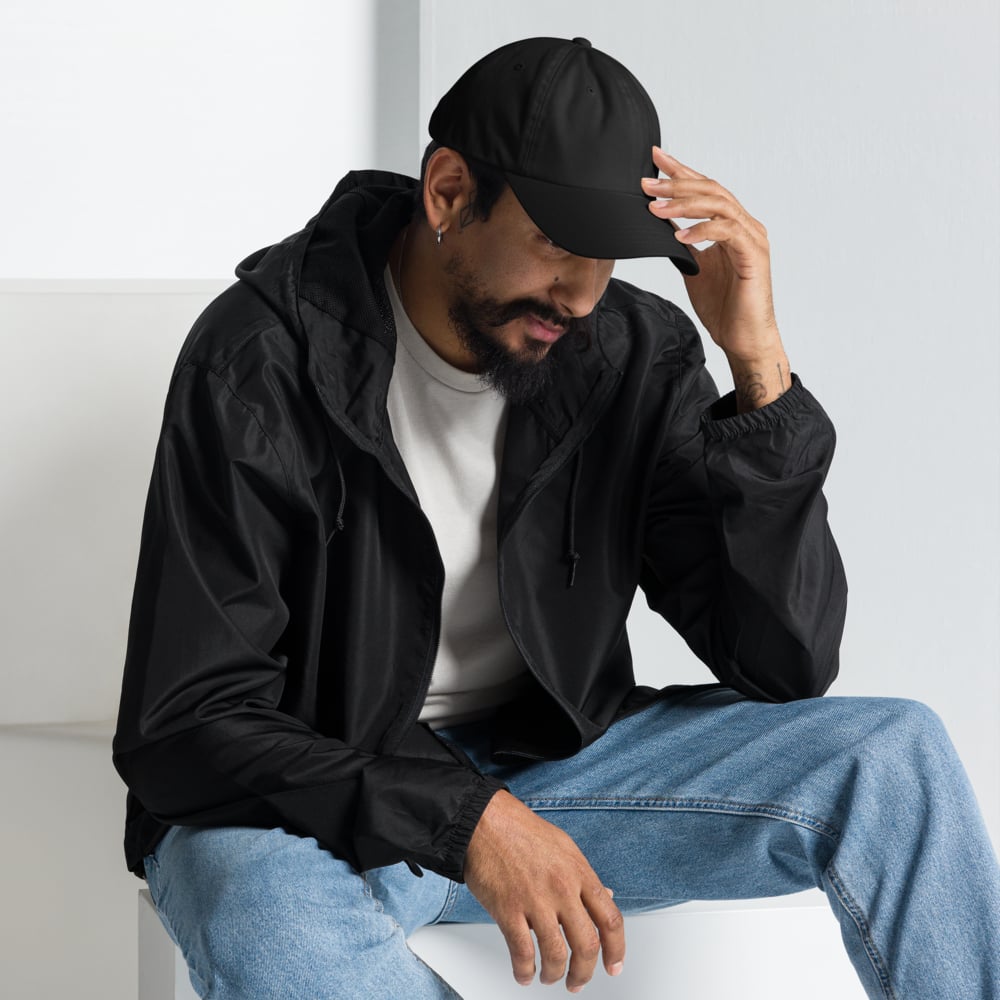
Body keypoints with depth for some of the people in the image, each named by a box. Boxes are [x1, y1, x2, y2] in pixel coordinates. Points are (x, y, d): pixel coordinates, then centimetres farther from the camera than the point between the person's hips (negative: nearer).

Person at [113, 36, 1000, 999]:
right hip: (316, 800, -3)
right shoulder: (264, 358, -16)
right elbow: (187, 720, -18)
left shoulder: (637, 355, -5)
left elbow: (787, 664, -9)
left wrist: (760, 365, -19)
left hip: (545, 763, 4)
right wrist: (463, 818, -31)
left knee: (889, 754, -15)